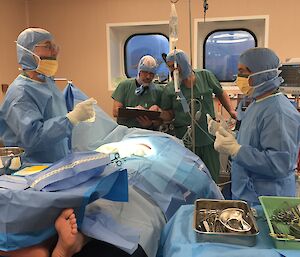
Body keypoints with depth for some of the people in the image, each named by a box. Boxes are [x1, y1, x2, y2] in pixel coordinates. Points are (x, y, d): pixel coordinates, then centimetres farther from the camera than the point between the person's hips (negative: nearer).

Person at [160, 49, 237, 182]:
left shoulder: (206, 76, 1)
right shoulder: (170, 89, -2)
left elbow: (220, 93, 15)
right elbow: (168, 114, 4)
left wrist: (231, 111, 5)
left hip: (209, 139, 1)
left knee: (212, 178, 13)